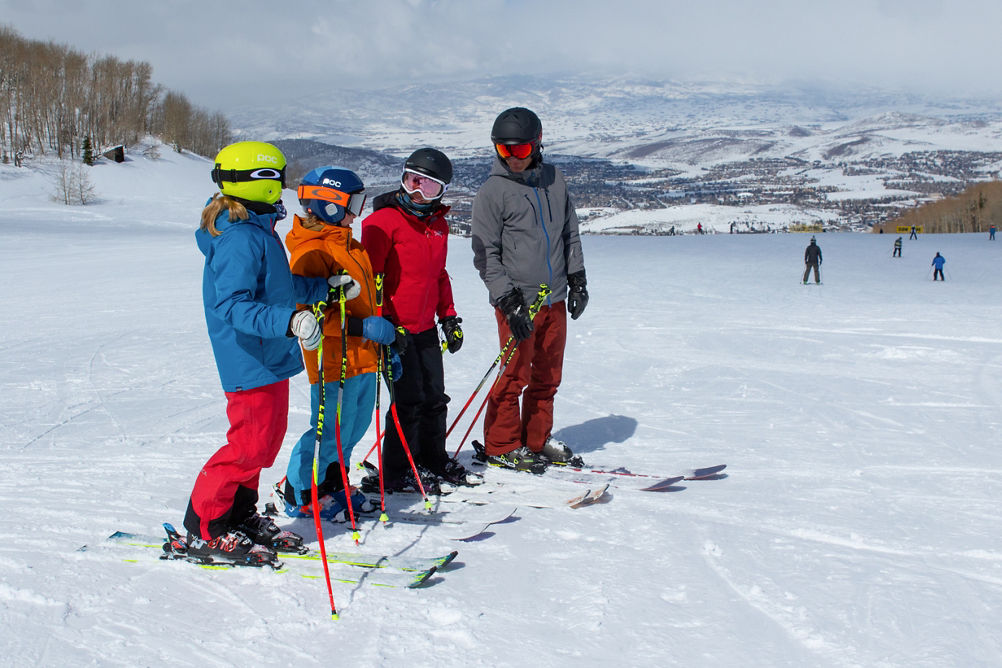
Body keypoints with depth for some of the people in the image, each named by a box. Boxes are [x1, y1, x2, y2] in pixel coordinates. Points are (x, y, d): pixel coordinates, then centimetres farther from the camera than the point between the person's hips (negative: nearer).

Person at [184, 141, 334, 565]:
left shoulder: (258, 231, 12)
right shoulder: (240, 240, -21)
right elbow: (232, 305, -29)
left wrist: (327, 287, 24)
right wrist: (289, 320, -40)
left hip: (271, 357, 10)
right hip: (252, 363, -10)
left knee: (266, 440, 16)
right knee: (250, 444, -6)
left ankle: (240, 516, 29)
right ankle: (204, 531, 6)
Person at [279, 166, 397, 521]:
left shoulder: (348, 245, 16)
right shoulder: (310, 252, -16)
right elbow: (310, 312, -23)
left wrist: (383, 339, 25)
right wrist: (362, 327, -26)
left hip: (362, 355, 9)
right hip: (334, 358, -9)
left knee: (356, 424, 16)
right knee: (331, 430, -3)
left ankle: (334, 485, 31)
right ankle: (299, 494, 12)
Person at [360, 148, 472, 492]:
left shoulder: (438, 225, 13)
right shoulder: (384, 221, -11)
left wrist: (449, 316, 19)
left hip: (425, 328, 7)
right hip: (395, 329, -7)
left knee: (434, 398, 13)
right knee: (408, 401, -6)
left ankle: (434, 460, 30)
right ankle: (396, 472, 7)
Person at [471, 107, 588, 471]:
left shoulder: (554, 180, 9)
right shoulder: (492, 192, -7)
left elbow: (571, 234, 19)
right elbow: (486, 255, -8)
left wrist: (577, 280, 13)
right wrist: (509, 302, -14)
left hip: (555, 298, 5)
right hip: (518, 300, -5)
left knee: (548, 376, 11)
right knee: (516, 376, -2)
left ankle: (537, 441, 24)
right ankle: (501, 447, 11)